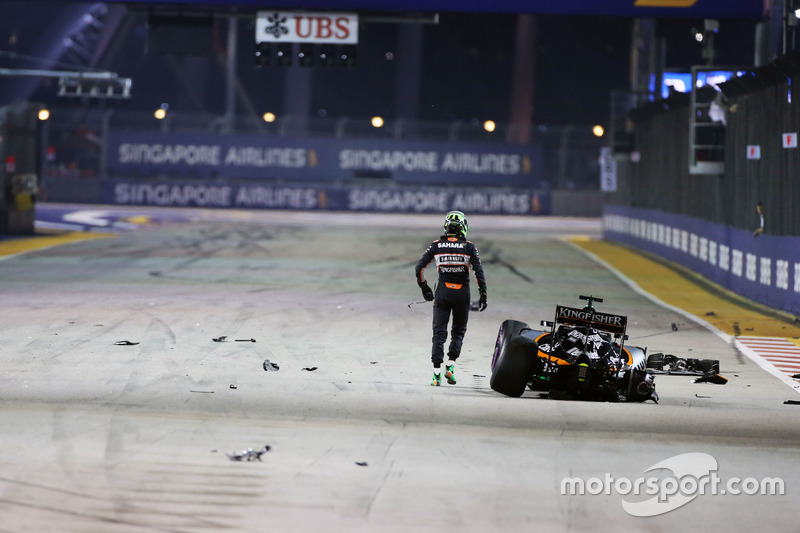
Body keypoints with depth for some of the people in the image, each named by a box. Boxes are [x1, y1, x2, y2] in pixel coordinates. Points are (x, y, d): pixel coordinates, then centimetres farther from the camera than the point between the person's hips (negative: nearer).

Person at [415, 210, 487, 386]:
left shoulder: (436, 246, 2)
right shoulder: (469, 247, -2)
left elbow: (419, 268, 2)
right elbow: (478, 272, -7)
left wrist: (424, 288, 14)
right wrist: (483, 295, -2)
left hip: (442, 292, 0)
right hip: (462, 293, 0)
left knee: (439, 332, 2)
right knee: (459, 331, 17)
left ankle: (437, 372, -10)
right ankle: (451, 366, 3)